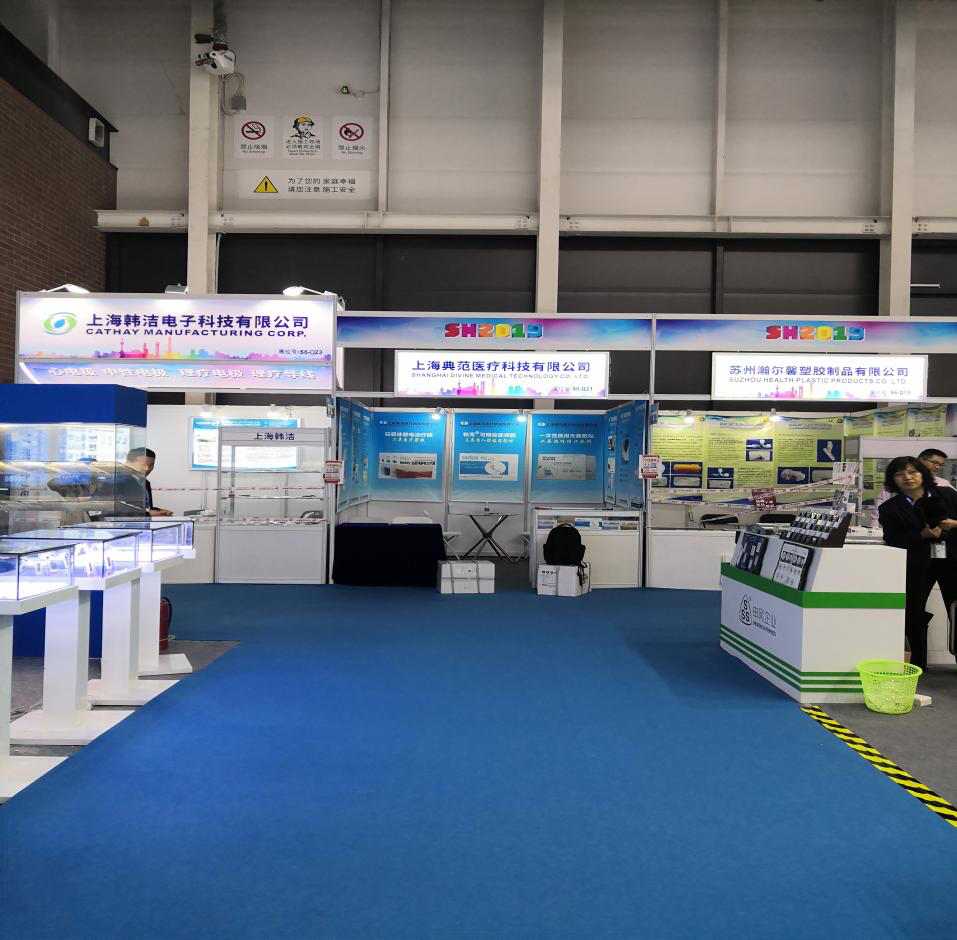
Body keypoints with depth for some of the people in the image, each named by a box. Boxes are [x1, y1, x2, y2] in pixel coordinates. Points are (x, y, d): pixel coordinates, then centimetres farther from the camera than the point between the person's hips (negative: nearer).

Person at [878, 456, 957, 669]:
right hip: (917, 565, -1)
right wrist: (923, 535, -18)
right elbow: (892, 540, -7)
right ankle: (918, 663, 19)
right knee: (913, 612, 3)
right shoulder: (889, 508, -1)